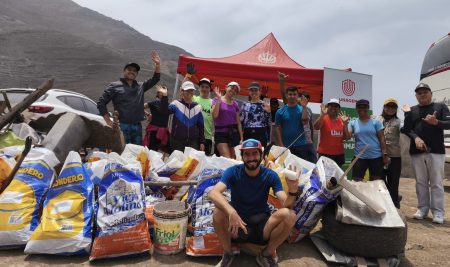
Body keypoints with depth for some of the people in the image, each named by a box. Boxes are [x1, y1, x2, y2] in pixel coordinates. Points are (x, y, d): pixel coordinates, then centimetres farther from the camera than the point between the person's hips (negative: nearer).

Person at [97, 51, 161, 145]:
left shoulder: (140, 86, 17)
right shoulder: (114, 86, 4)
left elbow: (154, 79, 14)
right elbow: (101, 103, 2)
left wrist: (158, 65, -1)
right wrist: (108, 121, -6)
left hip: (138, 127, 5)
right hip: (122, 127, -4)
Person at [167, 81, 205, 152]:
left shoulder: (198, 107, 8)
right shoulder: (176, 103, 0)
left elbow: (201, 126, 11)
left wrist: (202, 142, 7)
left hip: (193, 142, 2)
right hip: (177, 141, -2)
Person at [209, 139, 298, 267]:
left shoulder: (270, 175, -7)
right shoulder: (233, 172, -11)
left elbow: (286, 204, -16)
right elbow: (213, 193, -28)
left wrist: (293, 191, -39)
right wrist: (231, 212, -45)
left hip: (262, 226, 1)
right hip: (236, 225, -1)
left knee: (289, 215, -26)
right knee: (218, 211, -32)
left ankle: (267, 255, 0)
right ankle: (227, 254, -2)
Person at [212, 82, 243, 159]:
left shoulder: (235, 104, 13)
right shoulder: (217, 100, 4)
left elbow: (238, 122, 12)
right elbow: (215, 115, -12)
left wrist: (241, 138, 5)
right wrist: (218, 99, -11)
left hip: (234, 133, 4)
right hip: (220, 133, -3)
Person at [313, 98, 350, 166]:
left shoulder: (341, 120, 8)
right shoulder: (323, 118, -5)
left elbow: (347, 137, 6)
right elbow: (316, 127, -25)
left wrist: (345, 123, -6)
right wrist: (322, 114, -34)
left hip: (339, 154, 6)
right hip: (325, 154, -5)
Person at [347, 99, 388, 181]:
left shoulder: (376, 122, 1)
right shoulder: (353, 123, 3)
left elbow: (382, 138, 0)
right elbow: (347, 136, -9)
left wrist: (385, 154, -5)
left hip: (376, 156, 0)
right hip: (360, 157, 0)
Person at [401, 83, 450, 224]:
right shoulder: (412, 110, 12)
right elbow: (407, 129, 3)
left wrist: (436, 122, -22)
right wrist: (416, 138, -15)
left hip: (436, 151, -2)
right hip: (416, 152, 2)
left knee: (436, 183, 0)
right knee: (420, 182, 8)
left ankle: (438, 212, 7)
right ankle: (422, 208, 18)